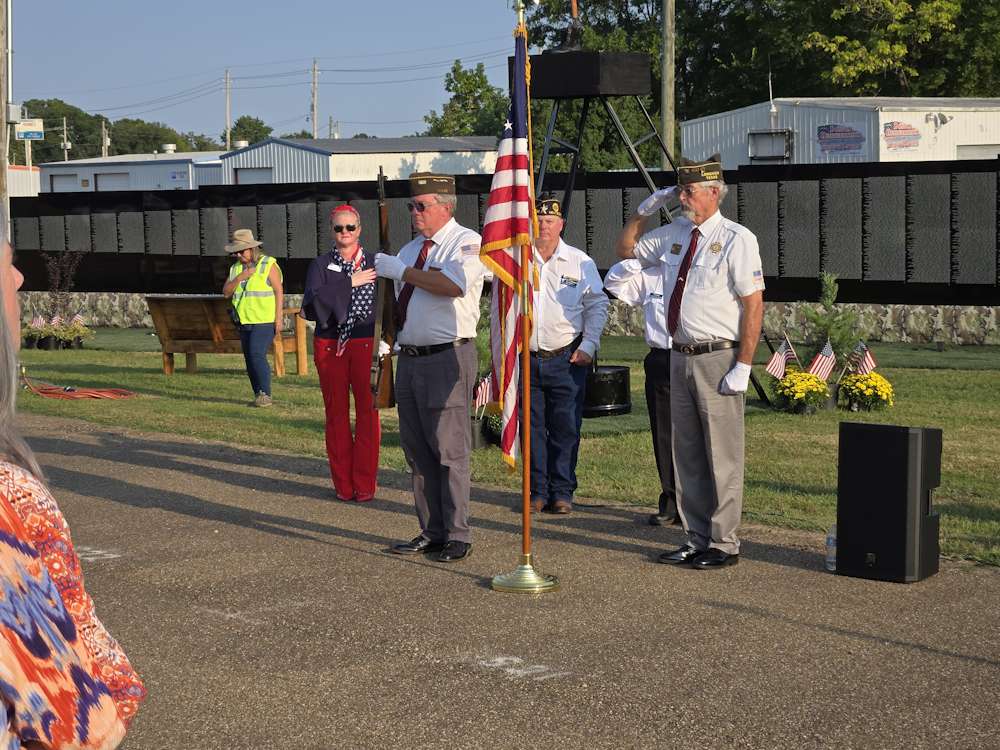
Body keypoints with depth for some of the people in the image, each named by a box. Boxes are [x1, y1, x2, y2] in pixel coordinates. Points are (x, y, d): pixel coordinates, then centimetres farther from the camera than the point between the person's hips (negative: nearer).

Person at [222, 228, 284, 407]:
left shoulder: (268, 265, -5)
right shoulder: (235, 268, 12)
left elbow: (279, 292, -6)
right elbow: (226, 293, 6)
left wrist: (278, 318, -13)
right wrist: (239, 278, -10)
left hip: (264, 321, -7)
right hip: (244, 321, 7)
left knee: (257, 355, -18)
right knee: (250, 359, 6)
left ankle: (265, 394, -12)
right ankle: (258, 396, 13)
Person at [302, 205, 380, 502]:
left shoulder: (374, 263, 7)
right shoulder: (320, 265, 7)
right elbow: (313, 301, -10)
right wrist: (349, 283, -13)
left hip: (366, 345, -1)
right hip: (330, 347, 1)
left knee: (367, 413, -2)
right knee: (336, 414, 5)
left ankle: (364, 485, 6)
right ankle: (342, 485, 13)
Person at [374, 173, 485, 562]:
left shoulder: (466, 242, -7)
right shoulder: (409, 249, 19)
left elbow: (453, 284, -26)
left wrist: (399, 270, -18)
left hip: (447, 358, -8)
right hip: (409, 358, 8)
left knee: (449, 450, -7)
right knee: (417, 450, 12)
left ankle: (457, 536, 1)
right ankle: (431, 531, 21)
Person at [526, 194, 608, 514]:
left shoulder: (580, 262, 5)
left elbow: (597, 305, 6)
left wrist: (588, 346, -2)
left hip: (567, 359, -1)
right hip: (526, 358, 1)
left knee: (565, 428, 0)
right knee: (532, 427, 3)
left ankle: (561, 492, 8)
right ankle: (537, 491, 12)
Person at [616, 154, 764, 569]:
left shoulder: (736, 239, -9)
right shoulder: (674, 235, 11)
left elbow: (754, 304, -13)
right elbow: (625, 248, 26)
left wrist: (743, 366, -18)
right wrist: (643, 212, 9)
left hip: (718, 359, -7)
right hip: (681, 358, 7)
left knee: (722, 456, -1)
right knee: (687, 455, 12)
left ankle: (723, 544, 8)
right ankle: (696, 539, 22)